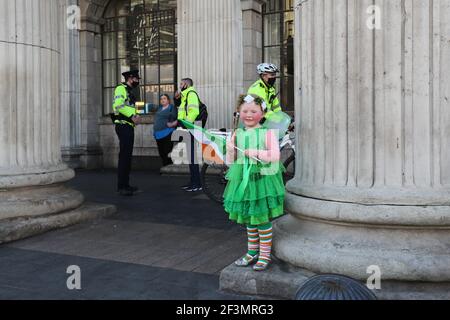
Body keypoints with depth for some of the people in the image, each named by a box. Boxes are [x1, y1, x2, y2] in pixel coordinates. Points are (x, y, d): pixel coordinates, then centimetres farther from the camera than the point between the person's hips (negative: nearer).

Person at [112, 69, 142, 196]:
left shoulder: (129, 92, 22)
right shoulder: (121, 89, -7)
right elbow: (119, 105, -22)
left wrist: (135, 116, 7)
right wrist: (132, 117, -21)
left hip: (129, 126, 10)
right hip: (123, 126, -10)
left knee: (127, 156, 11)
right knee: (124, 156, -11)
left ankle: (125, 185, 17)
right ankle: (121, 187, -9)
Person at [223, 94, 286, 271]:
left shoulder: (267, 133, -6)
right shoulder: (237, 134, 6)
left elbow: (275, 155, -13)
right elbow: (230, 161, 9)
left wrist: (257, 153, -20)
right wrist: (230, 151, -11)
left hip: (262, 180, -5)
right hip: (243, 180, 5)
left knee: (263, 218, 1)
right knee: (248, 218, 15)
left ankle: (265, 254, 15)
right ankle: (252, 252, 29)